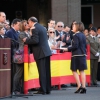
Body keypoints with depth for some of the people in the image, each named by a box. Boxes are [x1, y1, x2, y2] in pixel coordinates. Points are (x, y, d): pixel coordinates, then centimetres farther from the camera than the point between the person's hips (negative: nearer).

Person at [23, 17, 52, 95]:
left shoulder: (35, 29, -13)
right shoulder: (42, 27, 16)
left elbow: (35, 41, -21)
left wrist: (26, 40, -7)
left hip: (40, 53, -9)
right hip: (46, 51, 9)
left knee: (42, 72, -6)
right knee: (46, 72, 10)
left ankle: (43, 90, -4)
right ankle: (48, 89, 14)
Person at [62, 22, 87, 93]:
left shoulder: (76, 35, -12)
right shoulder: (83, 35, 11)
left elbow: (75, 46, -18)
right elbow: (85, 45, 15)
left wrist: (68, 49, -10)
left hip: (76, 55, -7)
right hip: (83, 55, 7)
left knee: (74, 70, 0)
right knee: (82, 71, 7)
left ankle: (79, 86, -8)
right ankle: (83, 87, 3)